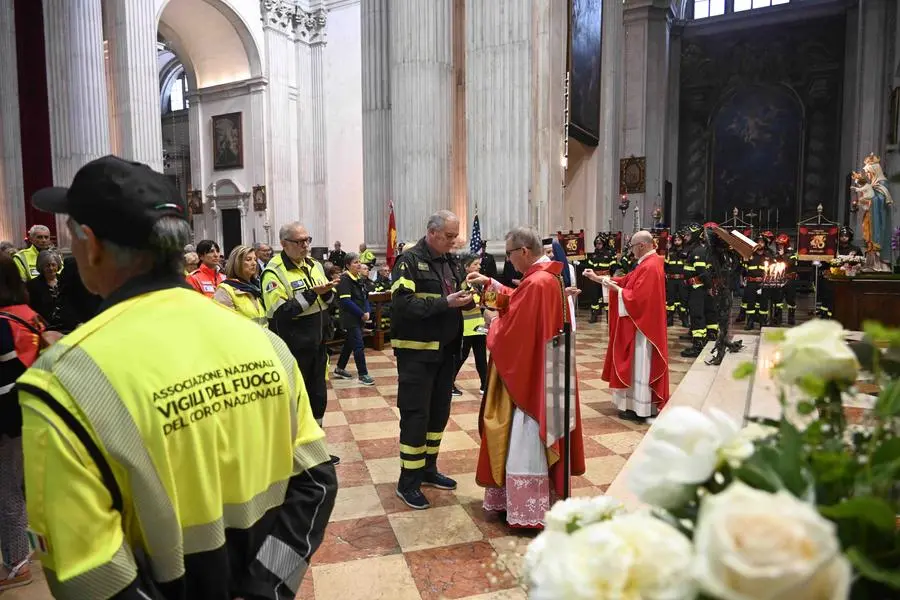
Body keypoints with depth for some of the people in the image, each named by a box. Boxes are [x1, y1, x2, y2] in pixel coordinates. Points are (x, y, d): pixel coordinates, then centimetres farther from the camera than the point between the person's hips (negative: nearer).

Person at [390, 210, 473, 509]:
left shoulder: (451, 261, 11)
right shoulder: (409, 260, -11)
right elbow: (402, 304, -22)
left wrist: (467, 299, -5)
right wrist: (445, 303, -24)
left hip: (446, 349, 7)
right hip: (417, 351, -7)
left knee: (439, 412, 15)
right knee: (416, 415, -2)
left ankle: (428, 468, 31)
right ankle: (408, 482, 11)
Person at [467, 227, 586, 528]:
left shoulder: (535, 283, -23)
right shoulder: (549, 277, 7)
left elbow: (510, 331, -21)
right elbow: (520, 303, 21)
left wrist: (493, 321, 0)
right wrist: (490, 283, 18)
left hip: (530, 375, -10)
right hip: (543, 370, 10)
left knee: (525, 441, 0)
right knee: (536, 439, 20)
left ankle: (528, 512, 11)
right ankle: (545, 498, 34)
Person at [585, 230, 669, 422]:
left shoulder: (649, 267, -21)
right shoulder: (649, 262, 11)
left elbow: (637, 298, -26)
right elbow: (627, 281, 16)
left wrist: (615, 288, -15)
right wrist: (598, 278, 13)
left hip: (642, 324, -10)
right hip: (641, 321, 10)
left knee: (640, 364, -1)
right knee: (638, 363, 16)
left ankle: (639, 408, 8)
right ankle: (639, 403, 26)